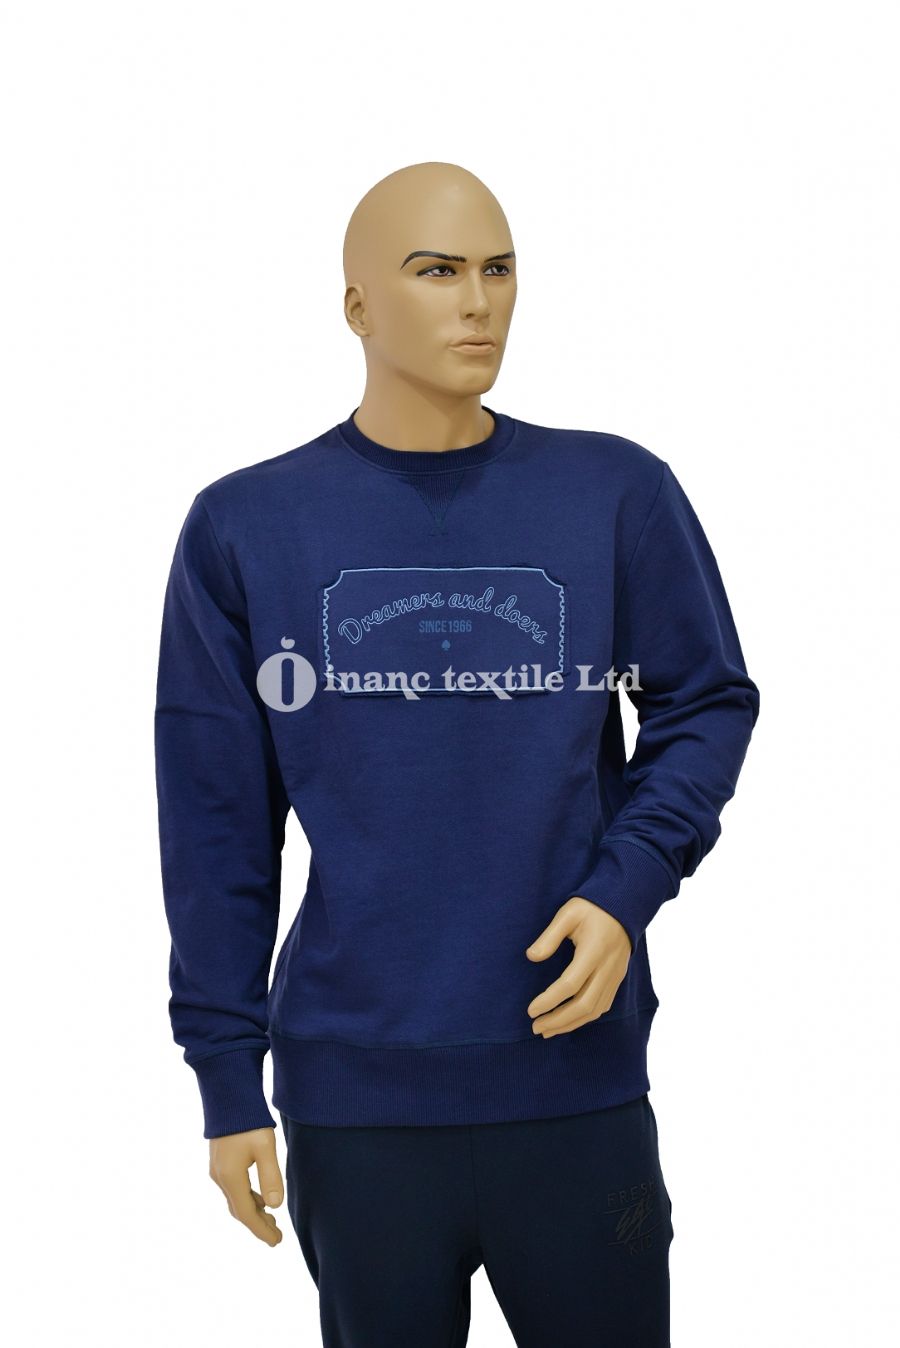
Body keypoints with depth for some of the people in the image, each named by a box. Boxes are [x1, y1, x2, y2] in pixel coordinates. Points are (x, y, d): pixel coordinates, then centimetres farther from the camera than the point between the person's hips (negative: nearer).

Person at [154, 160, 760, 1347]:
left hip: (581, 1075, 0)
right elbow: (216, 827, 2)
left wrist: (626, 889, -10)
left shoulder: (619, 494, 0)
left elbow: (708, 705, 7)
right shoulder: (244, 526, 0)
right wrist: (228, 1080, 0)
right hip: (353, 1092, 0)